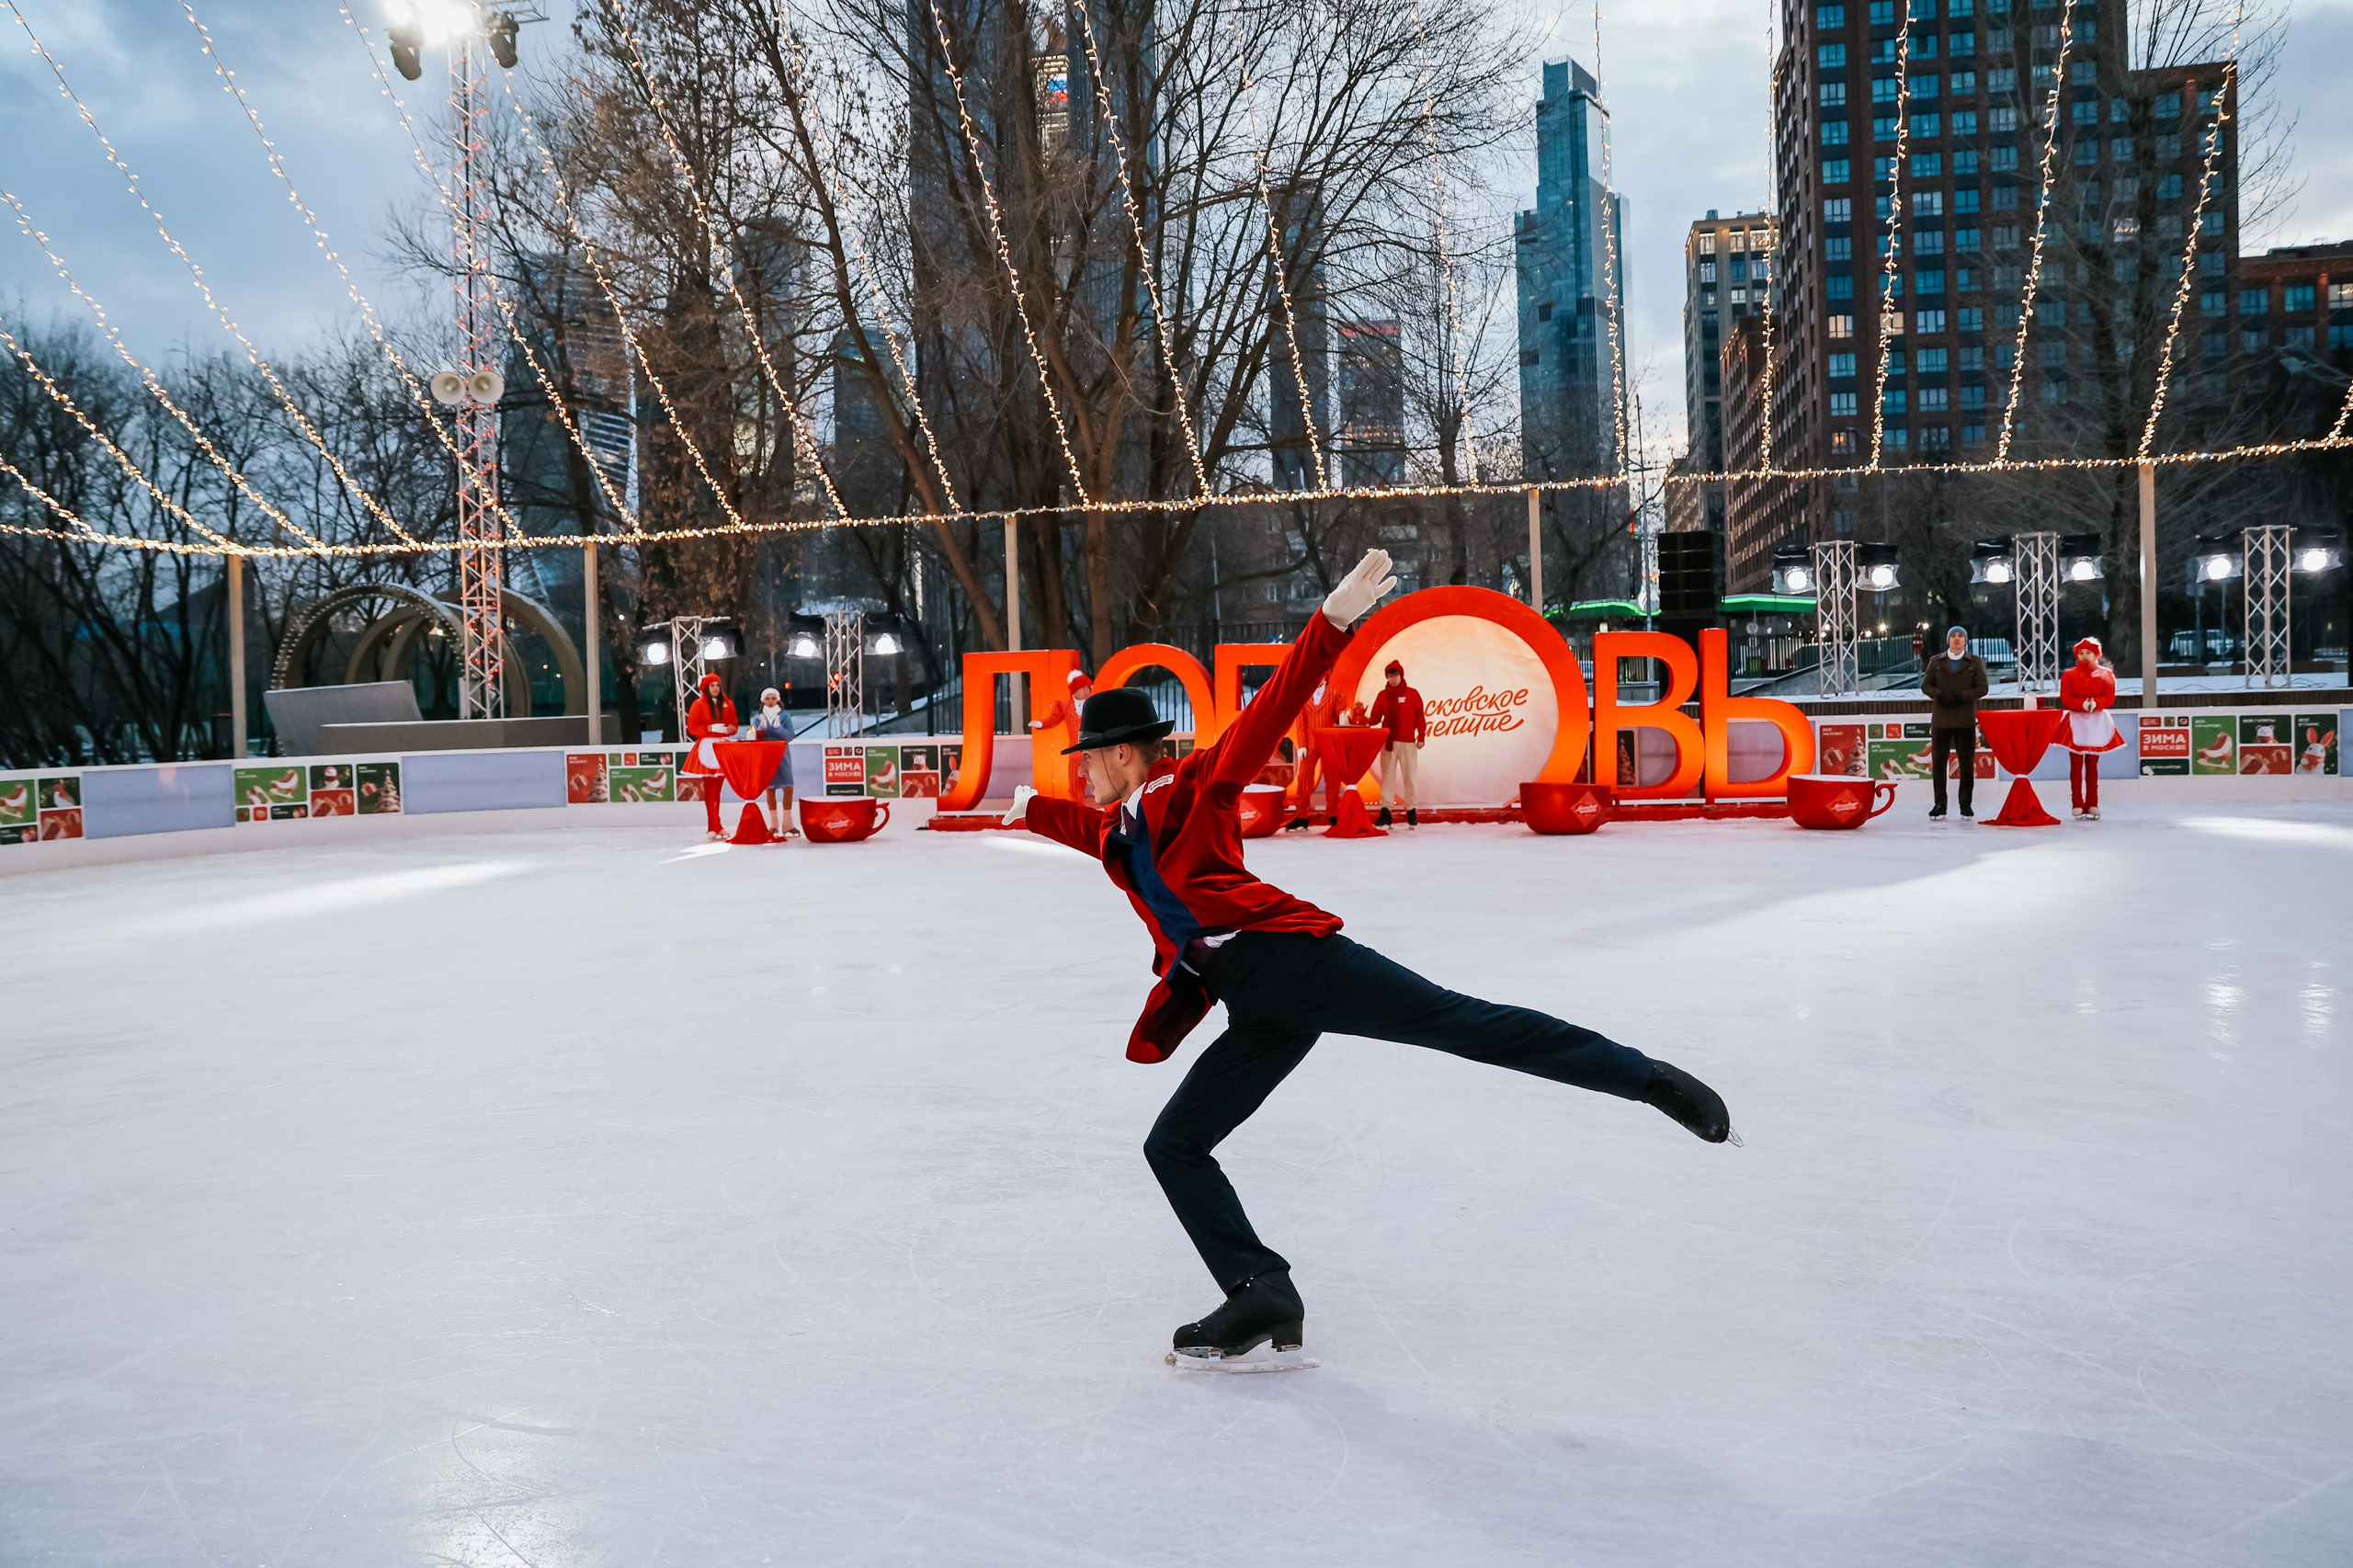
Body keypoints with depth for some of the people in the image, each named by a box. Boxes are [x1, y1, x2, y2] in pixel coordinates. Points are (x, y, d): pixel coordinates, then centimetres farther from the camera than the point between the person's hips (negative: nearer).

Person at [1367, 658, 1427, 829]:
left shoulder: (1412, 694, 3)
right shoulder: (1383, 695, 8)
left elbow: (1419, 717, 2)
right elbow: (1376, 717, 6)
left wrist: (1421, 737, -2)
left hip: (1408, 743, -1)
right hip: (1388, 742, 1)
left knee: (1409, 776, 3)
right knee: (1387, 777, -1)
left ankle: (1411, 812, 10)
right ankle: (1385, 813, -2)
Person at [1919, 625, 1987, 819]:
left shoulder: (1975, 662, 8)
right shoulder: (1936, 662, 11)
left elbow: (1982, 688, 0)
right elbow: (1926, 684, 5)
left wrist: (1961, 697, -14)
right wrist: (1940, 695, -14)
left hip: (1966, 720, -1)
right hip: (1941, 719, 1)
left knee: (1967, 762, 1)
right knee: (1938, 761, -1)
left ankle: (1965, 804, 9)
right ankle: (1940, 804, 4)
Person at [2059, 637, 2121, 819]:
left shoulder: (2105, 674, 6)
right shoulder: (2069, 675, 3)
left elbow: (2110, 697, -3)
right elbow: (2065, 699, -6)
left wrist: (2095, 703, -22)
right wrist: (2082, 704, -22)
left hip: (2098, 722, 1)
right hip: (2076, 722, -1)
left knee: (2092, 765, 5)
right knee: (2076, 765, -5)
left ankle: (2092, 805, 8)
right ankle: (2078, 805, -3)